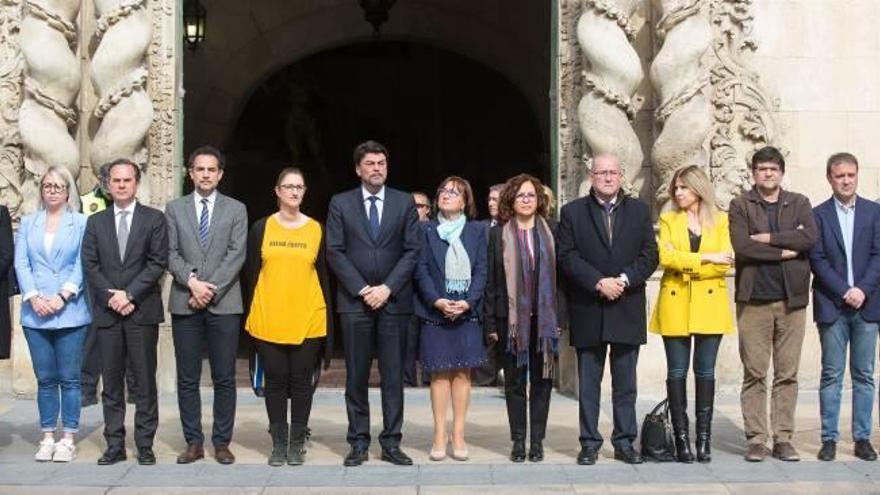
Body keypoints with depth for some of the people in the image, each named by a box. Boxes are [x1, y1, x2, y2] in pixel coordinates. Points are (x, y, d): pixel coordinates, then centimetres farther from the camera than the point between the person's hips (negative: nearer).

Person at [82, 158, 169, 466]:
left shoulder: (154, 219, 4)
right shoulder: (96, 222, 12)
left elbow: (158, 263, -4)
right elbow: (90, 265, 5)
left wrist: (129, 294, -11)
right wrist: (111, 296, -8)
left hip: (142, 311, -2)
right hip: (107, 312, 3)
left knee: (144, 382, 1)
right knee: (111, 383, 6)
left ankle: (145, 445, 7)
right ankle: (114, 445, 12)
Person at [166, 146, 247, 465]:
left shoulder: (236, 209, 8)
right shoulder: (174, 209, 11)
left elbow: (236, 255, -2)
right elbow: (171, 254, 3)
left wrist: (211, 289, -11)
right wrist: (192, 281, -13)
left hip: (224, 304, -1)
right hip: (184, 304, 1)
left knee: (224, 378, 1)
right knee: (187, 379, 4)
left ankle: (222, 442, 10)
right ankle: (193, 442, 13)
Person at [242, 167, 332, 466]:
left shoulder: (316, 230, 5)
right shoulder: (261, 228, 5)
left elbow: (323, 276, 7)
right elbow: (250, 273, 7)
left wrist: (328, 318, 3)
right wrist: (250, 315, 3)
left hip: (308, 321, 0)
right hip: (269, 321, 0)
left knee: (301, 381, 4)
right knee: (275, 380, 5)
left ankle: (297, 443, 15)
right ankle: (279, 443, 15)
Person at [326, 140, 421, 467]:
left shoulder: (405, 203, 8)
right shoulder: (340, 203, 6)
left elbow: (412, 250, 2)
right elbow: (335, 251, 1)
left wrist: (387, 288, -8)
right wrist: (362, 289, -8)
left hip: (394, 300, 0)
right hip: (354, 301, 0)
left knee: (393, 375, 2)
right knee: (356, 375, 3)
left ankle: (391, 442, 9)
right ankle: (358, 442, 10)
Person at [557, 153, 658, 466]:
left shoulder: (640, 211, 9)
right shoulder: (572, 212, 4)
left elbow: (649, 255, 3)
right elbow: (567, 257, -4)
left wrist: (624, 279, -13)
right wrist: (598, 282, -15)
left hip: (627, 310, 2)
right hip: (588, 311, -1)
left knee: (625, 382, 7)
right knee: (588, 382, 4)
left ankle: (624, 442, 16)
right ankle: (589, 443, 12)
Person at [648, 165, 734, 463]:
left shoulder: (720, 221, 9)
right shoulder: (668, 220, 10)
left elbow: (724, 263, -3)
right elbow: (665, 257, -7)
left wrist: (685, 264, -10)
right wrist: (706, 258, -11)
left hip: (709, 305, 0)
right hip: (675, 306, 0)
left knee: (705, 371, 1)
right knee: (677, 372, -1)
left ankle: (703, 439, 7)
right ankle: (681, 439, 4)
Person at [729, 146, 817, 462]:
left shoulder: (799, 204, 12)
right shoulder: (740, 205, 5)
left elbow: (810, 238, -7)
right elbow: (741, 246, -11)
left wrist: (767, 238, -10)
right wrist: (785, 250, -8)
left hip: (792, 299, 2)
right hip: (754, 299, -2)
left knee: (788, 374, 5)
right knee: (754, 374, 1)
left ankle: (783, 439, 12)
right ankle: (756, 439, 7)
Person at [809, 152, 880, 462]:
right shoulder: (818, 215, 4)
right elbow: (817, 260, -2)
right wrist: (844, 292, -11)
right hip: (832, 306, -1)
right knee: (831, 375, 2)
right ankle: (829, 439, 6)